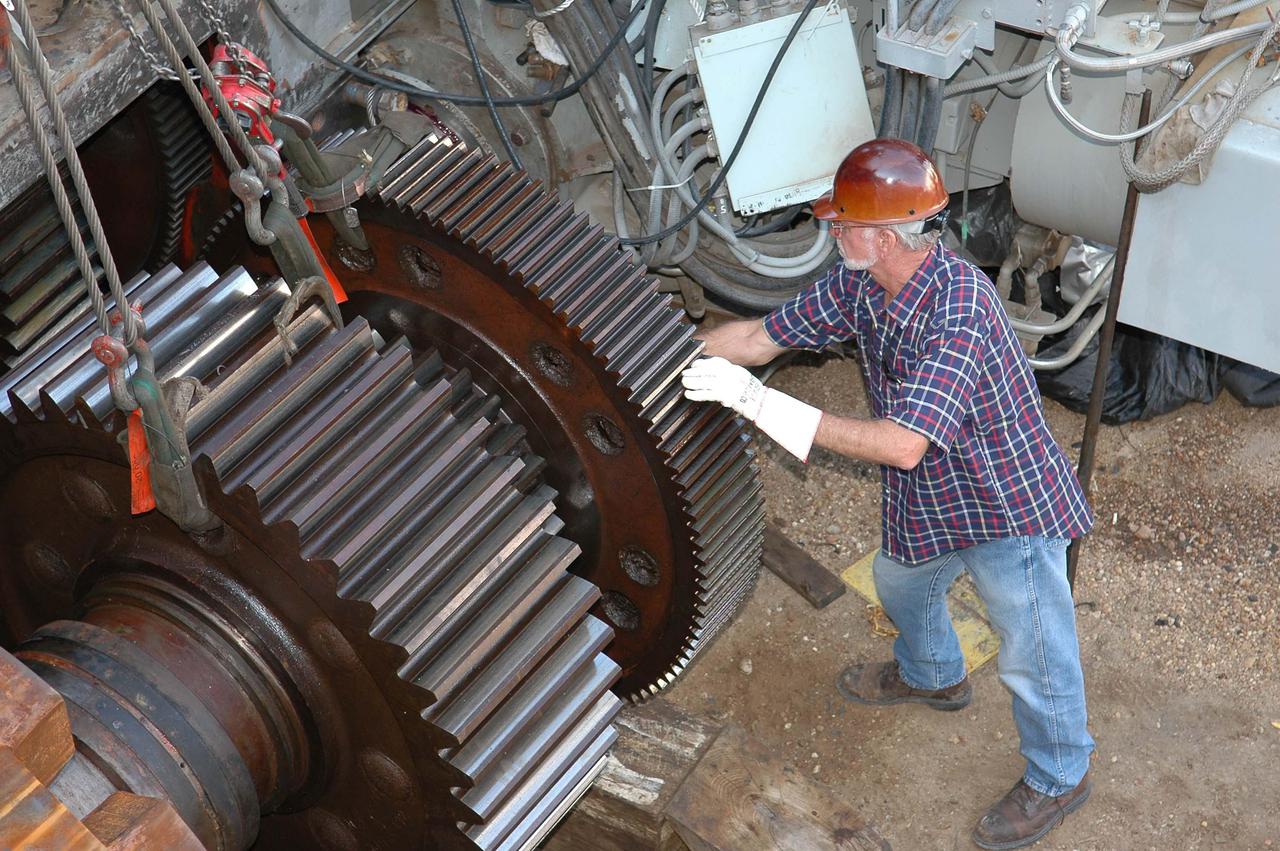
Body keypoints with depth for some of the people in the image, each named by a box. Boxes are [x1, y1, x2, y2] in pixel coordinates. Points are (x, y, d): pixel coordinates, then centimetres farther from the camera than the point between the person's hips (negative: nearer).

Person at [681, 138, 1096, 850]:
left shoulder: (960, 311, -38)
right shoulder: (860, 283, -11)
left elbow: (903, 444, -42)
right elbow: (766, 337, 1)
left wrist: (758, 399, -42)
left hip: (1011, 509, -9)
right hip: (932, 501, 9)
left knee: (1033, 658, 9)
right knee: (900, 583, 33)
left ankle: (1059, 779, 36)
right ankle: (933, 676, 63)